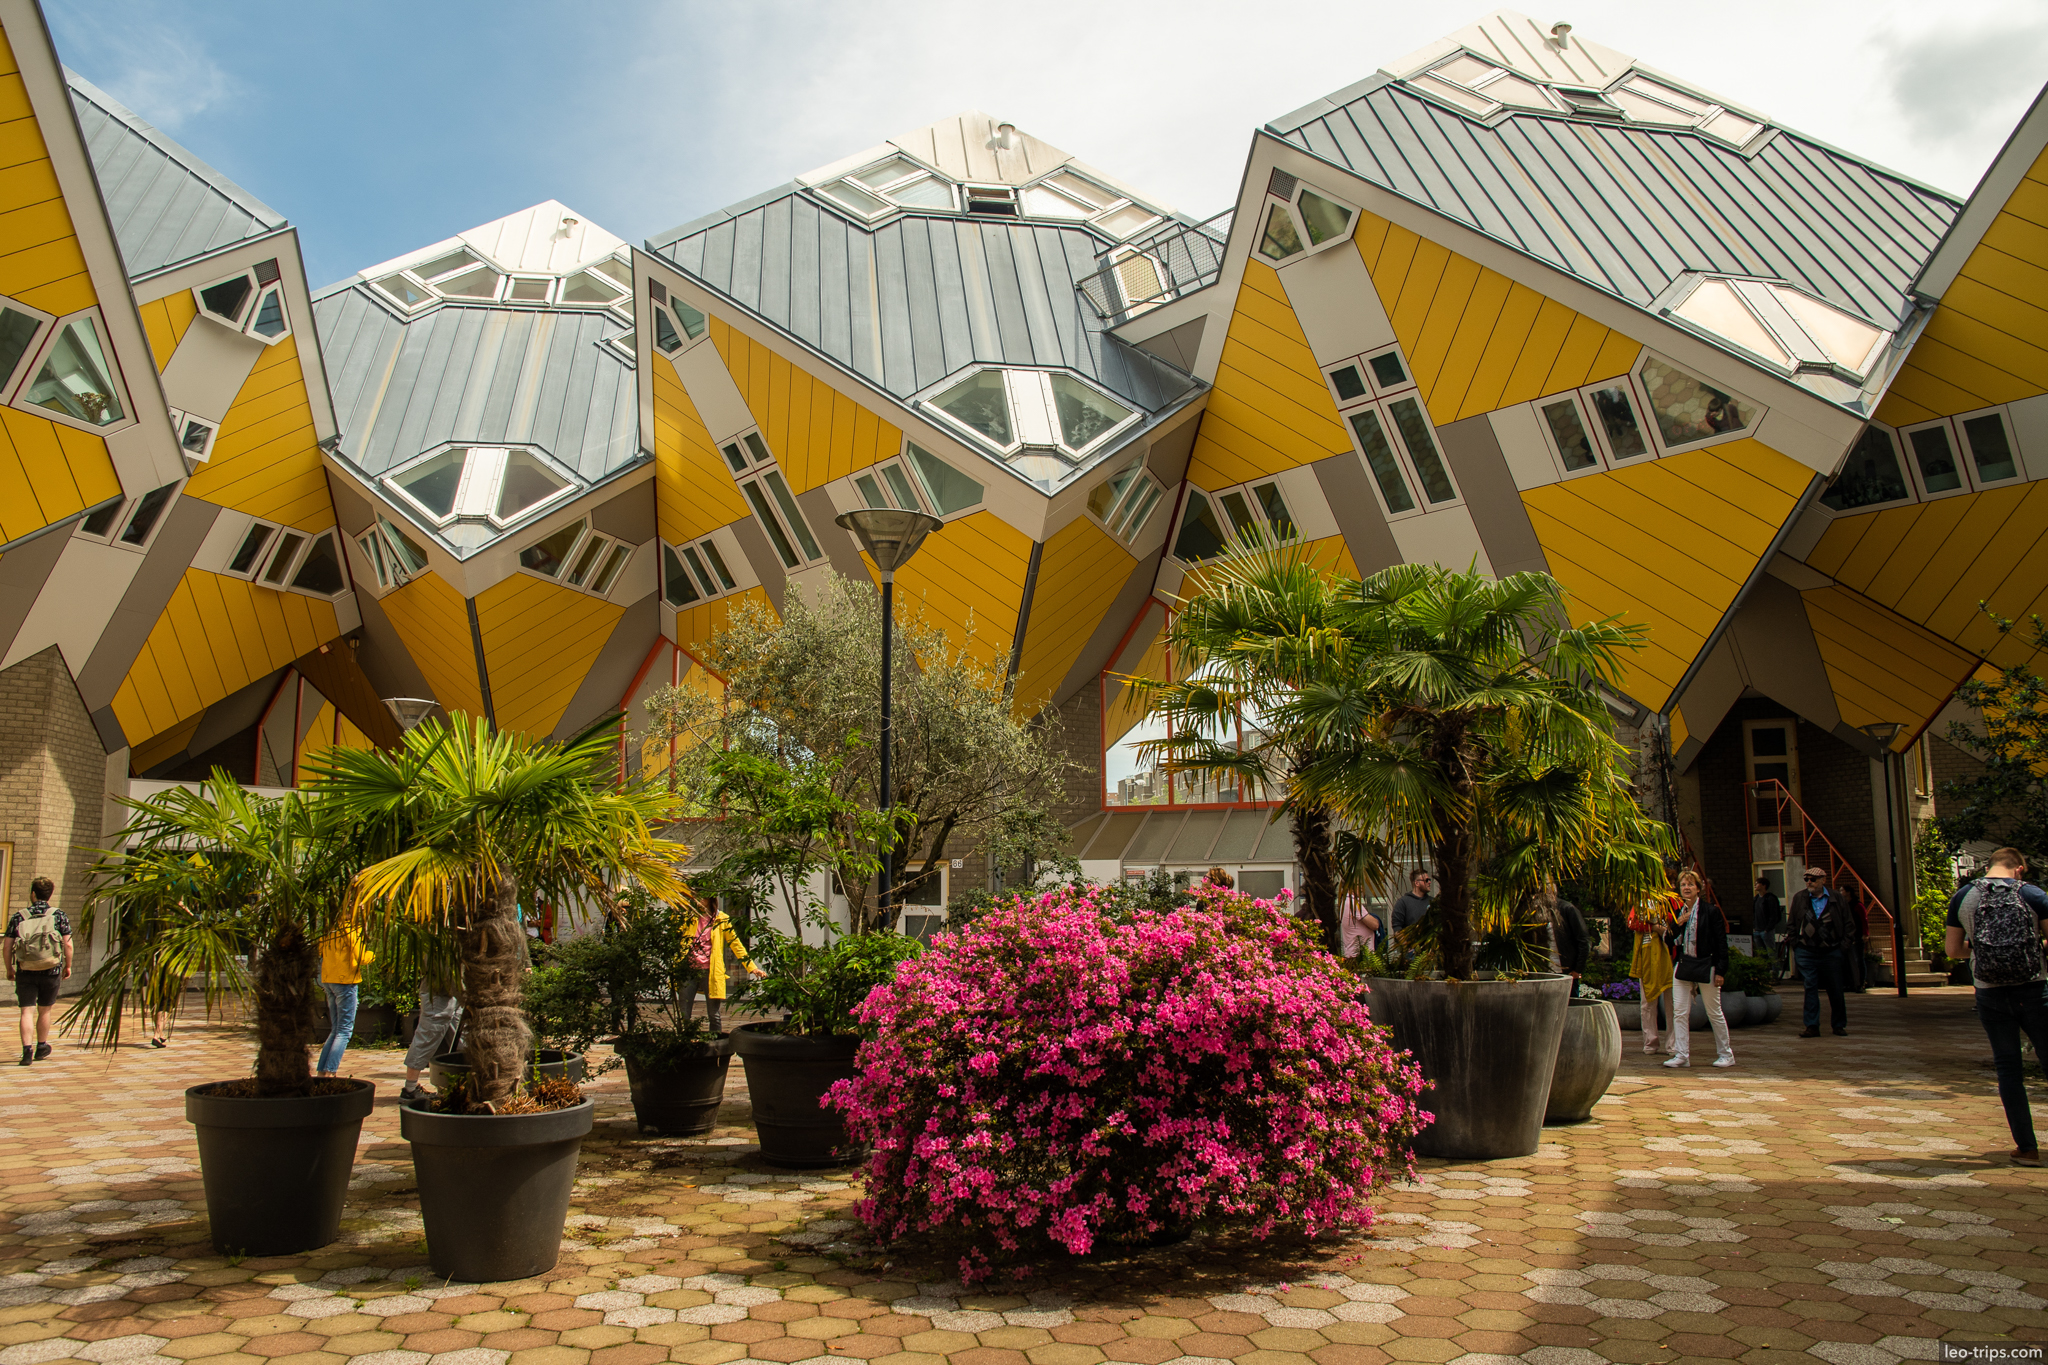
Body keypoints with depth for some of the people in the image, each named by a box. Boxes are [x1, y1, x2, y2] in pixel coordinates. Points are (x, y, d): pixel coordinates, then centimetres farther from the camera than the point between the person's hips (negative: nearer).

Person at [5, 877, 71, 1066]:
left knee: (27, 1012, 1)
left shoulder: (19, 916, 2)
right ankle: (41, 1048, 31)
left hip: (25, 972, 0)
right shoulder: (59, 915, 0)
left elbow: (6, 947, 1)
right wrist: (67, 966, 8)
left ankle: (27, 1050, -13)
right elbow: (68, 945, -5)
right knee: (44, 1011, 16)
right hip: (51, 971, 0)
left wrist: (9, 969, 14)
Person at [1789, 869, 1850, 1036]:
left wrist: (1842, 941, 1)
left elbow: (1848, 924, 8)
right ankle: (1812, 1027, 0)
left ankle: (1839, 1025, 22)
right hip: (1806, 952, 0)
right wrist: (1795, 941, 4)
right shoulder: (1799, 897, 3)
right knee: (1810, 988, -3)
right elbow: (1791, 924, 11)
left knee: (1835, 990, 8)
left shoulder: (1836, 899, 1)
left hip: (1831, 952, 0)